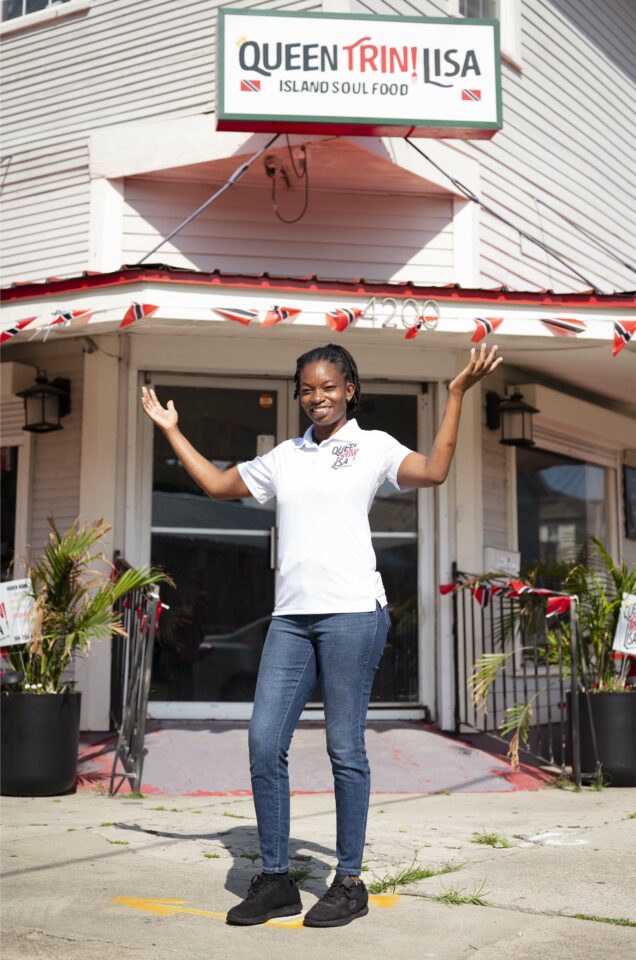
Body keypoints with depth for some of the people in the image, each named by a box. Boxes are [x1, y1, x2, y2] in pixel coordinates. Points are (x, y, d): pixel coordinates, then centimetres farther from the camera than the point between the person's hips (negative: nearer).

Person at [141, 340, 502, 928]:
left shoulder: (372, 445, 6)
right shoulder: (285, 456, 19)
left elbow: (434, 471, -10)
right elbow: (218, 484, 29)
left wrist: (456, 393, -11)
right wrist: (172, 432, 31)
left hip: (352, 612, -5)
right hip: (291, 615, 5)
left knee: (345, 748, 0)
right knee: (264, 742, 0)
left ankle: (350, 882, 12)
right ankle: (276, 879, 12)